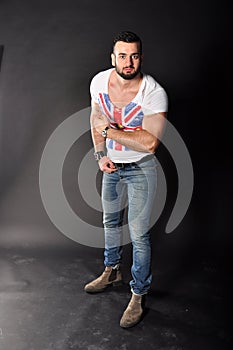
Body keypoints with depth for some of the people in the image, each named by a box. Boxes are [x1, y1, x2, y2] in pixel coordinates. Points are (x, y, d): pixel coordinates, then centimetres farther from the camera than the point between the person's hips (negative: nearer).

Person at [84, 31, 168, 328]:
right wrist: (100, 155, -4)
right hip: (111, 166, 6)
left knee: (139, 234, 0)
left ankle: (138, 295, 22)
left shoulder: (154, 93, -24)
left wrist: (108, 129, -25)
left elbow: (150, 143, -30)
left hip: (140, 169, -5)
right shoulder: (99, 81, -8)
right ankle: (112, 272, 46)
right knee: (110, 221, 20)